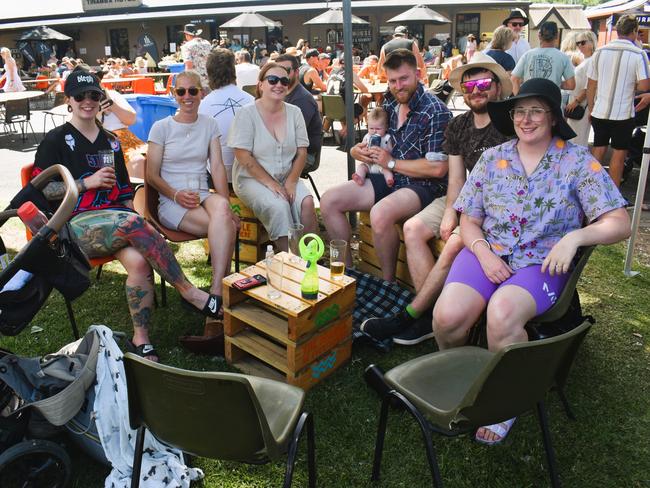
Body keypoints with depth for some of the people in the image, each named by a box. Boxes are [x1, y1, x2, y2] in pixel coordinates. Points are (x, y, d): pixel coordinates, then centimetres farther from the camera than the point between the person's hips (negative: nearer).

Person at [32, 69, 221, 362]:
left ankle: (141, 339, -25)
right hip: (76, 225, -4)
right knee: (132, 223, -36)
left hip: (115, 219, 4)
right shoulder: (56, 140, 7)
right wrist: (87, 182, -10)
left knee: (139, 261, -31)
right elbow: (39, 190, -1)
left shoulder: (110, 141, 23)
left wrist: (132, 218, 5)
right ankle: (189, 292, -30)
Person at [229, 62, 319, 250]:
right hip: (252, 179, -3)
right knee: (279, 206, -31)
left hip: (287, 177, 4)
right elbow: (243, 157, -12)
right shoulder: (247, 113, -6)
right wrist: (271, 183, -18)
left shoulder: (294, 112, 7)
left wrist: (291, 182, -11)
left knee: (307, 203, -25)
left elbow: (302, 152, 4)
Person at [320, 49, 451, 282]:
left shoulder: (435, 112, -15)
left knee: (380, 214, -38)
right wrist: (359, 151, 2)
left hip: (422, 185, -8)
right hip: (388, 179, 8)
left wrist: (392, 163, -13)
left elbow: (437, 168, -21)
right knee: (328, 201, -3)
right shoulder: (390, 104, 9)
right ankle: (347, 270, 7)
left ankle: (389, 282, -13)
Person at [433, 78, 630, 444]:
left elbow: (620, 224, -4)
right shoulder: (492, 158, 10)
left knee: (502, 313, -35)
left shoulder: (577, 160, 1)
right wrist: (483, 253, -10)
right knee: (448, 315, -26)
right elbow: (469, 221, 10)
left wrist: (574, 237, -22)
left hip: (543, 262, -2)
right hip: (487, 253, 3)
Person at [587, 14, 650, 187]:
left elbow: (591, 86, 4)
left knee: (598, 150, 15)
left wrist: (591, 109, 14)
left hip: (600, 112, 3)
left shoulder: (600, 52, 1)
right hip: (623, 114, -3)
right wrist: (631, 84, 5)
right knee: (619, 154, 7)